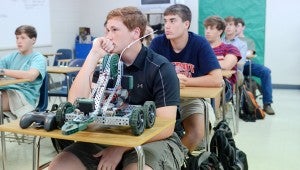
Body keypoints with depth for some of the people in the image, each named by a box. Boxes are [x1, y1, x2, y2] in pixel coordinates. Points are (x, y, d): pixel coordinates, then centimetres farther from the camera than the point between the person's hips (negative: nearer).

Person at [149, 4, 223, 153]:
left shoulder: (200, 43, -13)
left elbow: (217, 80, -19)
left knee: (197, 134, -24)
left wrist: (185, 81, -20)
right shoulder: (158, 42, -9)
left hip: (190, 99, 0)